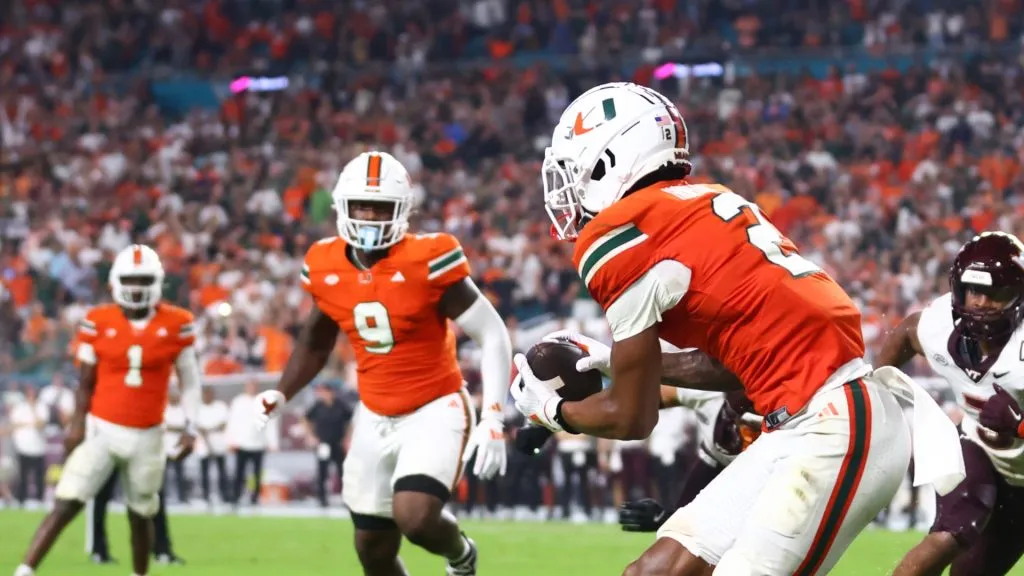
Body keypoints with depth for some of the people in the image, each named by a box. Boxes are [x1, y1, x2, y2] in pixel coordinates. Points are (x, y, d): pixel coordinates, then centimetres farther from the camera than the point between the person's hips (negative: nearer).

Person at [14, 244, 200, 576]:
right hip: (102, 429, -1)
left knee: (140, 515, 12)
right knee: (66, 505, -11)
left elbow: (189, 379, 5)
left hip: (146, 436, 1)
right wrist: (77, 424, -5)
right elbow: (86, 380, 3)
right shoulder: (99, 323, -4)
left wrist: (191, 428, -1)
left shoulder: (176, 325, -3)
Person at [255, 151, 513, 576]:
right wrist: (282, 394, 1)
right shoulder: (327, 267, -3)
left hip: (434, 410, -5)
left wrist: (492, 419, -22)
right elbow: (316, 342, 17)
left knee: (415, 517, -27)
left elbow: (492, 335, -15)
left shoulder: (426, 261, -19)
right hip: (375, 417, 5)